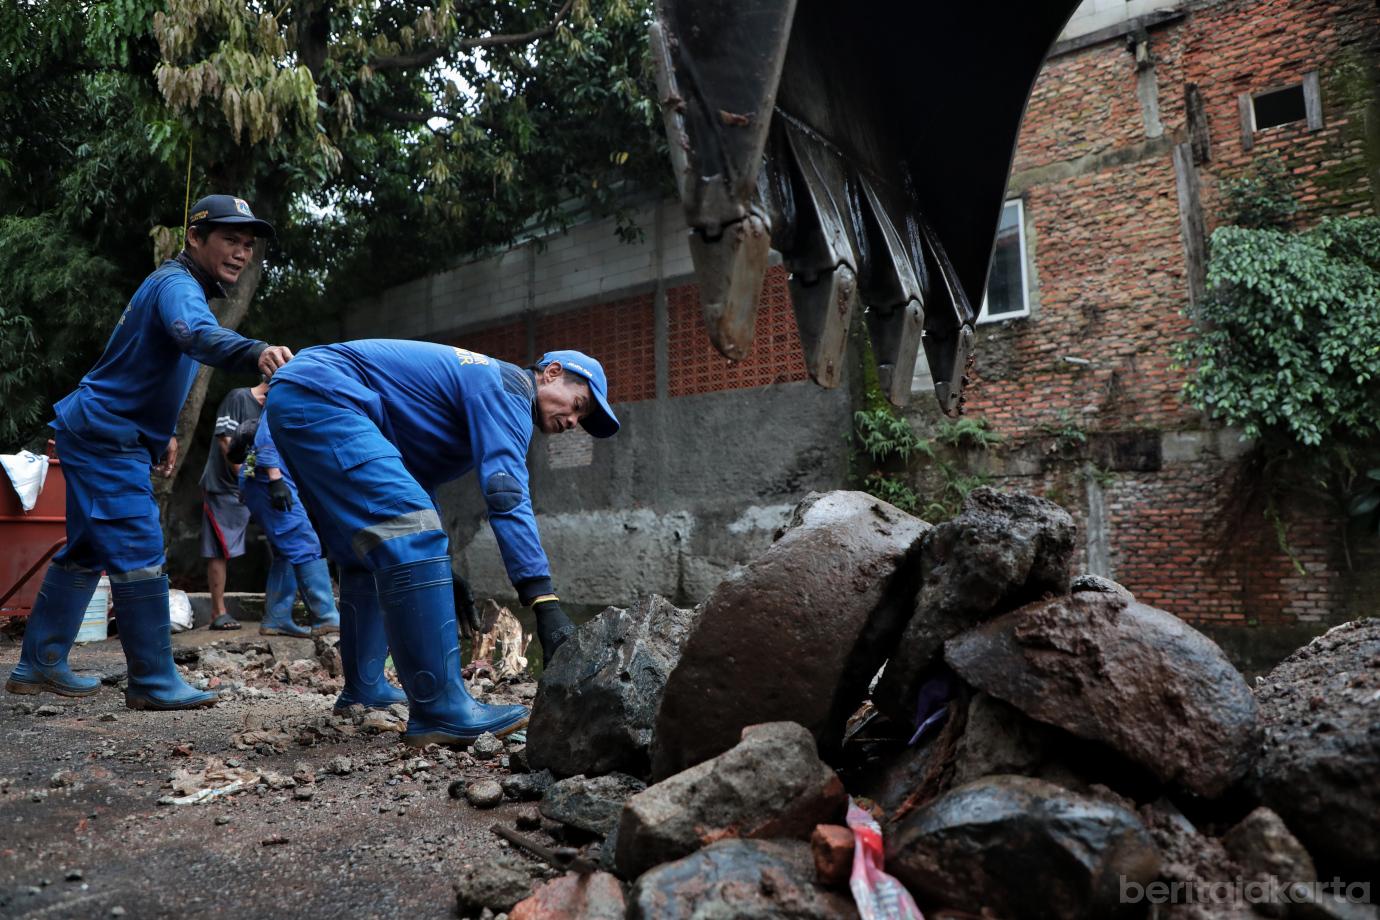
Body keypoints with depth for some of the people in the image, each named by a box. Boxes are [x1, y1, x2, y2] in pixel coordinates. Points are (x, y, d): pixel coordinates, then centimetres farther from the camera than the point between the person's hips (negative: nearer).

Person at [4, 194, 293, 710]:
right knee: (138, 554, -12)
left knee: (87, 552, 17)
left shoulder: (180, 286, 15)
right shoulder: (177, 285, -18)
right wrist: (257, 353, -62)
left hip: (99, 435, 11)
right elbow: (198, 335, -43)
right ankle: (153, 683, -7)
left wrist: (162, 433, 22)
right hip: (106, 437, -11)